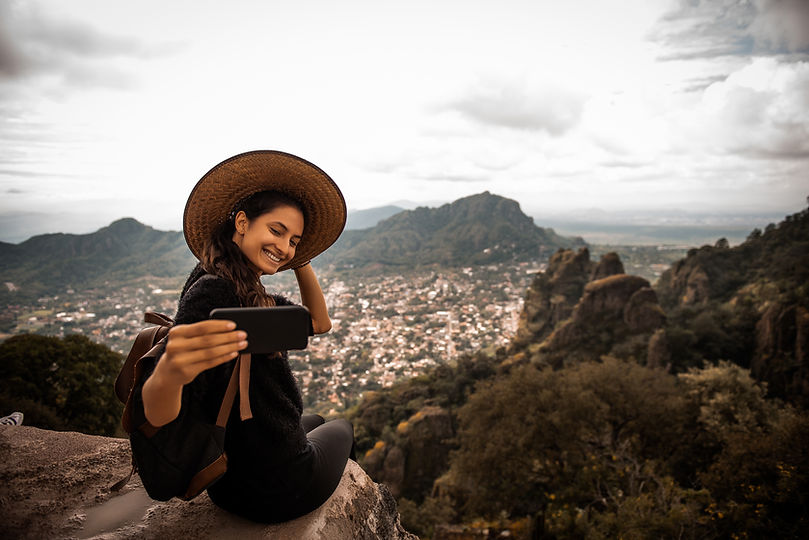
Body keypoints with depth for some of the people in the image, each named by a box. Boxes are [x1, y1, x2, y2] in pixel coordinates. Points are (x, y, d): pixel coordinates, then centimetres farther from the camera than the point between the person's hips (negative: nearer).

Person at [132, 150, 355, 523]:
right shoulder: (212, 290, -29)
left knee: (316, 421, 35)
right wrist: (168, 373, -59)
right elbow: (158, 419, -37)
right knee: (341, 427, 23)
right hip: (277, 490, -7)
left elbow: (318, 323, 6)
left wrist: (300, 263, -4)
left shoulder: (251, 294, -1)